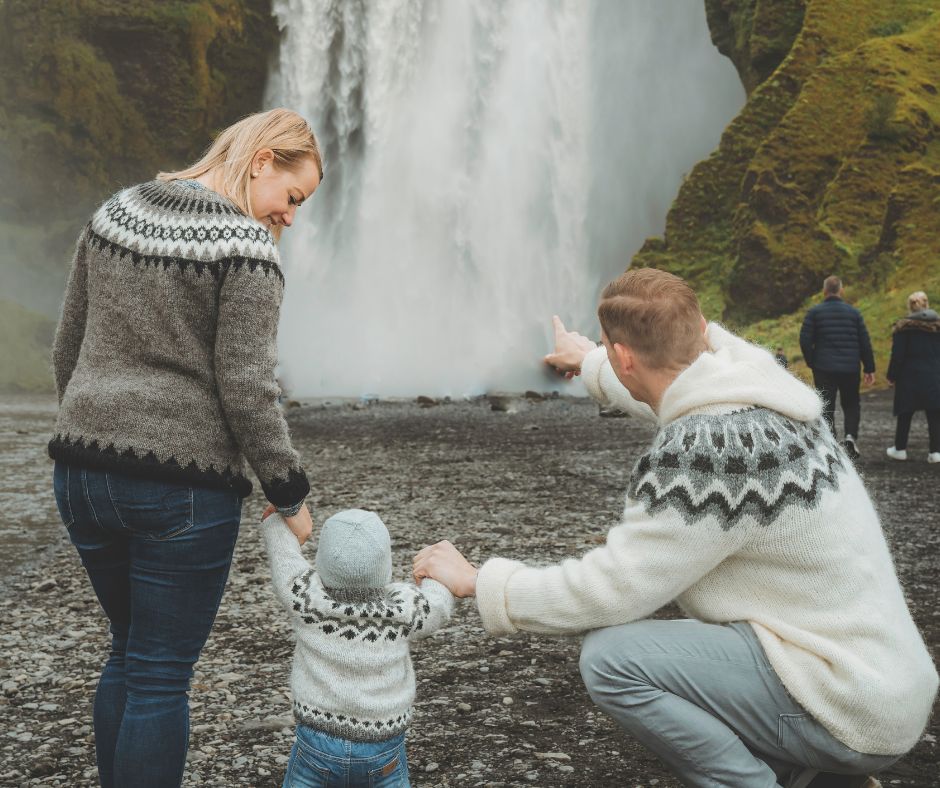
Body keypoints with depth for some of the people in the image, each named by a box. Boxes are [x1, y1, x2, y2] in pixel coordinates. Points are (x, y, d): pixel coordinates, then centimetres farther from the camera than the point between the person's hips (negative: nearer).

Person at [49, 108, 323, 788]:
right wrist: (290, 494, -5)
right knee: (161, 676, 4)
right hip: (183, 488, -7)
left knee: (129, 651, 22)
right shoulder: (246, 247, -11)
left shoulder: (113, 215, 9)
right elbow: (245, 387, -14)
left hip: (83, 473, 7)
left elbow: (68, 351, 13)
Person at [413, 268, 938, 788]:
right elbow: (660, 390, 25)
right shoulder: (758, 396, 2)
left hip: (852, 707, -9)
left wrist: (477, 581, -7)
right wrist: (589, 363, 43)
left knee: (612, 657, -17)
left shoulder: (708, 449, -25)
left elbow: (609, 590, -20)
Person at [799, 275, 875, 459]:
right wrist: (869, 369, 8)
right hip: (850, 368, 1)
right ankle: (850, 435, -6)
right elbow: (865, 342, 4)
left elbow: (805, 340, -9)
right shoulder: (853, 312, 4)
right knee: (852, 404, 16)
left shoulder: (814, 312, -2)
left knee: (826, 408, 6)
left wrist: (811, 363, 4)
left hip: (824, 368, -1)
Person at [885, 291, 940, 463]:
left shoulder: (904, 327, -7)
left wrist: (892, 376, 0)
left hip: (910, 377, -2)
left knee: (905, 414, 8)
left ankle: (900, 449, 16)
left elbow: (897, 355, -9)